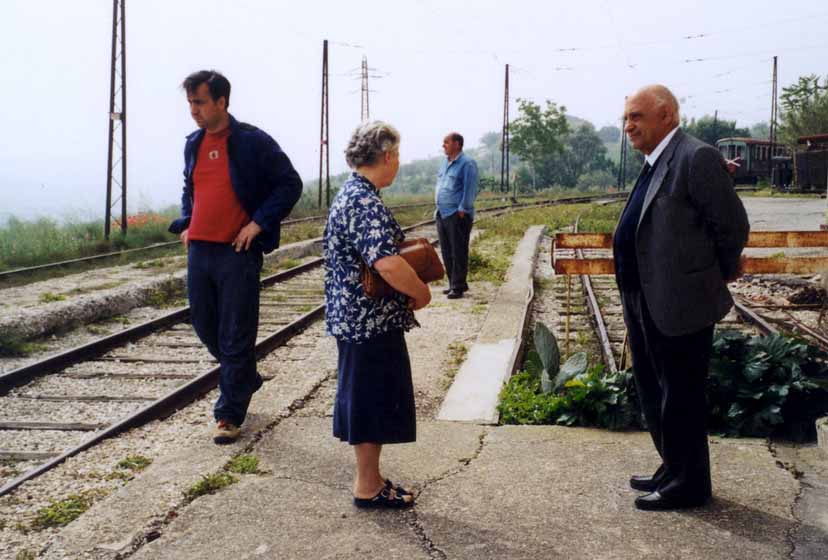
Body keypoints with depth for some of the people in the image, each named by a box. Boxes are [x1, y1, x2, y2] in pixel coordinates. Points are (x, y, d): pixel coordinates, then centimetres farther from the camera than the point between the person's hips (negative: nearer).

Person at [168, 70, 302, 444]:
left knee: (236, 336, -1)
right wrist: (186, 225, 11)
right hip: (199, 250, 7)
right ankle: (246, 379, 38)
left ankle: (230, 414, 9)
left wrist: (259, 223, -12)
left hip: (237, 251, -6)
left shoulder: (254, 142, -7)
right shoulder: (193, 144, 11)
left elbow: (290, 184, -5)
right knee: (205, 326, 14)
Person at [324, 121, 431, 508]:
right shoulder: (365, 202, -21)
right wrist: (422, 293, -18)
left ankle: (369, 478, 29)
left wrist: (407, 247, 12)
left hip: (356, 318, 10)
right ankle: (368, 488, 13)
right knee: (374, 400, 1)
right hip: (372, 321, -10)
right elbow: (387, 263, -33)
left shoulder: (351, 194, 12)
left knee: (365, 400, 17)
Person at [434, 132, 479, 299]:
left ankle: (458, 287, 1)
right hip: (442, 214, 9)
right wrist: (438, 208, 16)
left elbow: (470, 190, -13)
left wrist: (462, 210, -16)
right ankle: (455, 283, 22)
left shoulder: (467, 163, -9)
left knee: (458, 252, -3)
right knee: (446, 252, 12)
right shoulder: (445, 163, 16)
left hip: (457, 215, -9)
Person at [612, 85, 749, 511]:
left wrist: (720, 276, -2)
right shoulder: (655, 164, 12)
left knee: (680, 397, 3)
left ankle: (688, 485, 19)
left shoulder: (696, 158, -17)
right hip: (645, 303, 10)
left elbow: (733, 225, -15)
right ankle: (672, 470, 36)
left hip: (680, 304, -10)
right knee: (653, 393, 20)